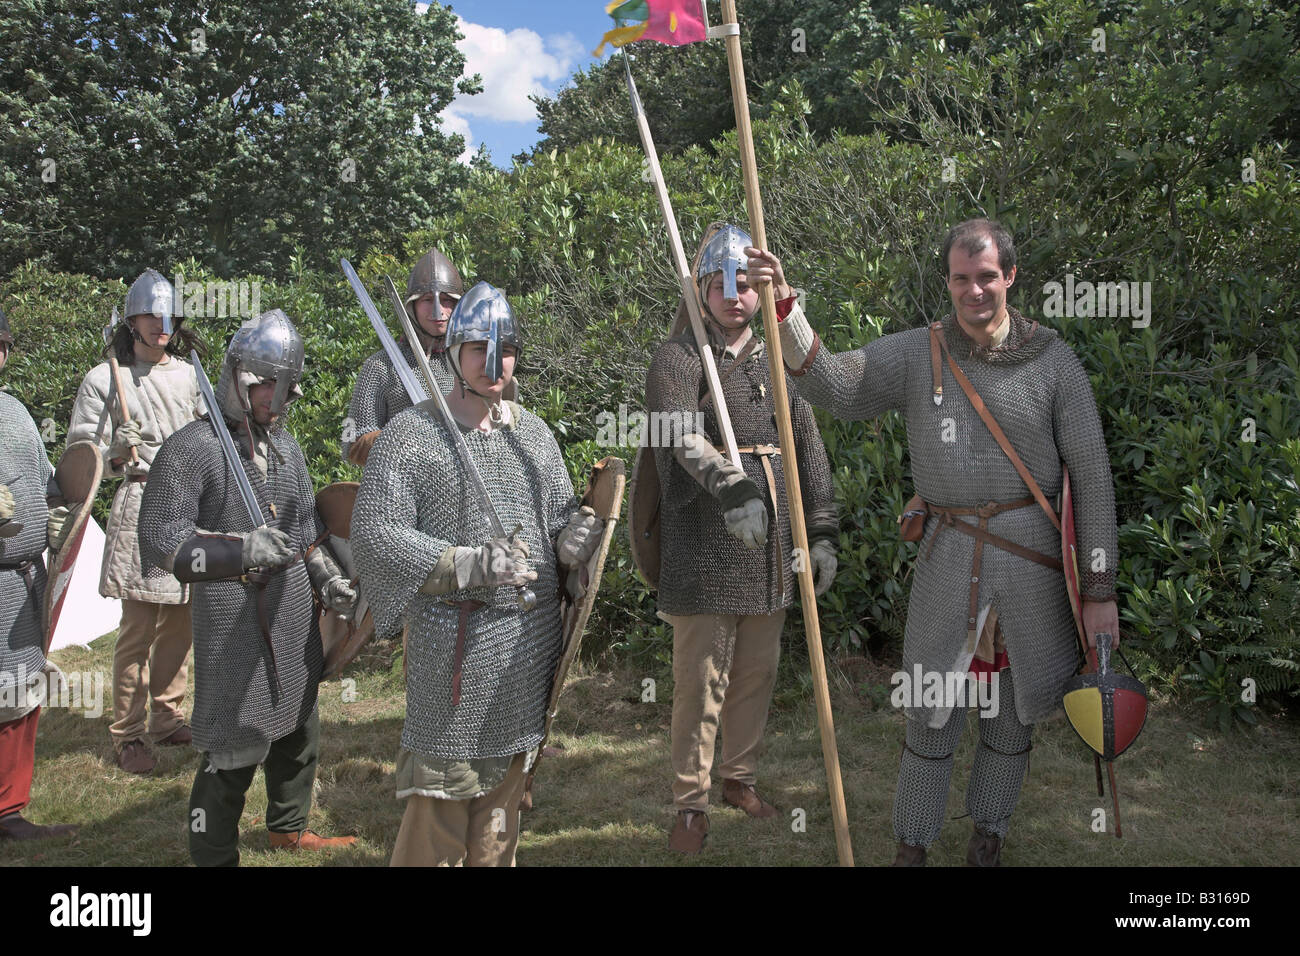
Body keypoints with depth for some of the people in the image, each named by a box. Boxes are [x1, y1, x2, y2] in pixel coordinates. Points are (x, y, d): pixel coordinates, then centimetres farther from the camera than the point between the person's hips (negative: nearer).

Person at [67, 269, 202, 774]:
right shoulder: (105, 378, 0)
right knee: (138, 627, -5)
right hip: (140, 508, -5)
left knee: (179, 621, 9)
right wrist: (114, 453, -21)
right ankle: (128, 735, 6)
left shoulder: (189, 374, 14)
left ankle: (167, 718, 22)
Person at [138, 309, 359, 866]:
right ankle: (214, 856, 16)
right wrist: (242, 550, -25)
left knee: (299, 731, 21)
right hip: (231, 625, -7)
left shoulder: (286, 448, 13)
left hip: (294, 617, 8)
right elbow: (161, 543, -16)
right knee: (234, 749, -3)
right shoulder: (190, 448, -10)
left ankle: (288, 828, 43)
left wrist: (329, 579, 7)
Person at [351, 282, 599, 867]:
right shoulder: (409, 435, -6)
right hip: (453, 638, -6)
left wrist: (575, 535, -6)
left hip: (531, 640, 6)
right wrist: (468, 565, -23)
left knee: (506, 776, 17)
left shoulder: (534, 433, 12)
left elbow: (564, 512, 19)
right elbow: (375, 534, -13)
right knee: (444, 786, -2)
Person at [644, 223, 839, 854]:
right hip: (703, 549, -5)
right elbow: (682, 437, -21)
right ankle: (690, 803, 13)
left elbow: (809, 449, 14)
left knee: (757, 673, 14)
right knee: (699, 680, -1)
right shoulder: (677, 358, -3)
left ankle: (740, 776, 33)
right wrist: (728, 485, -39)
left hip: (769, 547, 5)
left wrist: (822, 532, 8)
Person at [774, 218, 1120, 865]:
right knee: (932, 711, 8)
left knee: (1012, 711, 15)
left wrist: (1100, 590, -5)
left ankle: (988, 833, 38)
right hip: (950, 558, 0)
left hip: (1033, 557, 1)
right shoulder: (916, 355, -1)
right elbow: (830, 384, -14)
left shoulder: (1053, 362, -3)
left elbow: (1091, 477, -3)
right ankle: (912, 843, 28)